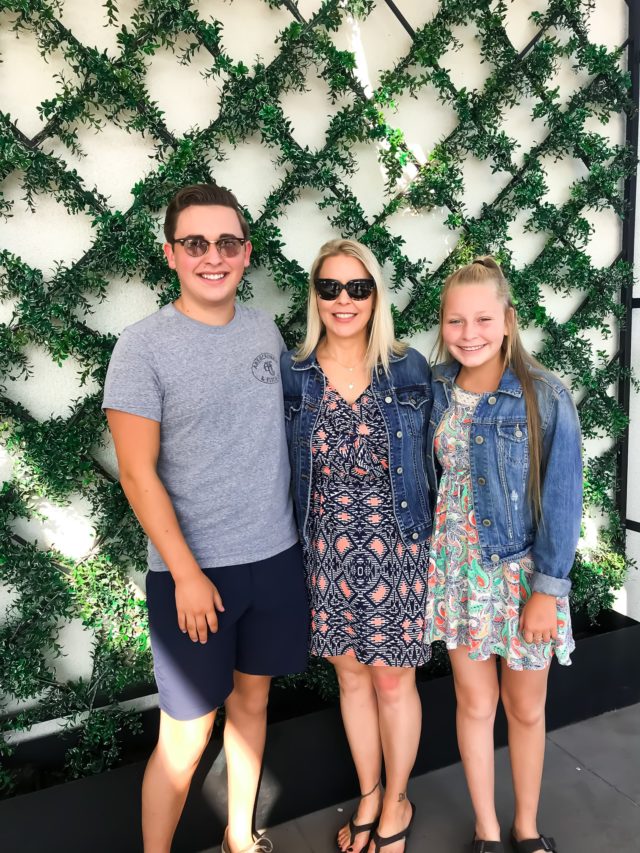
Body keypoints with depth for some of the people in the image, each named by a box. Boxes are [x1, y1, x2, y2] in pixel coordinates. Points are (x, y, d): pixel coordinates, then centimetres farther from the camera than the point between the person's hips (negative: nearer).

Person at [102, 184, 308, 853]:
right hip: (193, 570, -5)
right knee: (185, 735, 5)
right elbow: (138, 474, -13)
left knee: (252, 699, 20)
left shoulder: (265, 330, 4)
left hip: (277, 555, 5)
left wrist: (301, 529, 10)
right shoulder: (143, 346, -12)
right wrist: (186, 574, -14)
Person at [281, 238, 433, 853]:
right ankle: (370, 797, 41)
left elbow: (427, 460, 3)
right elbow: (280, 467, 3)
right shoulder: (292, 375, -3)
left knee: (392, 680, 12)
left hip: (396, 548, -1)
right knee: (350, 676, 17)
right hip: (328, 551, 1)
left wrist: (431, 537, 2)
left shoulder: (408, 371, -4)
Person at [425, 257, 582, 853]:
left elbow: (562, 500, -12)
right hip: (456, 569, 2)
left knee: (525, 710, 16)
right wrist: (425, 559, 2)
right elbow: (426, 480, 3)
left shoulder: (544, 396, -14)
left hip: (522, 570, -2)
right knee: (474, 703, 16)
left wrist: (548, 589, -13)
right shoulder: (435, 390, -4)